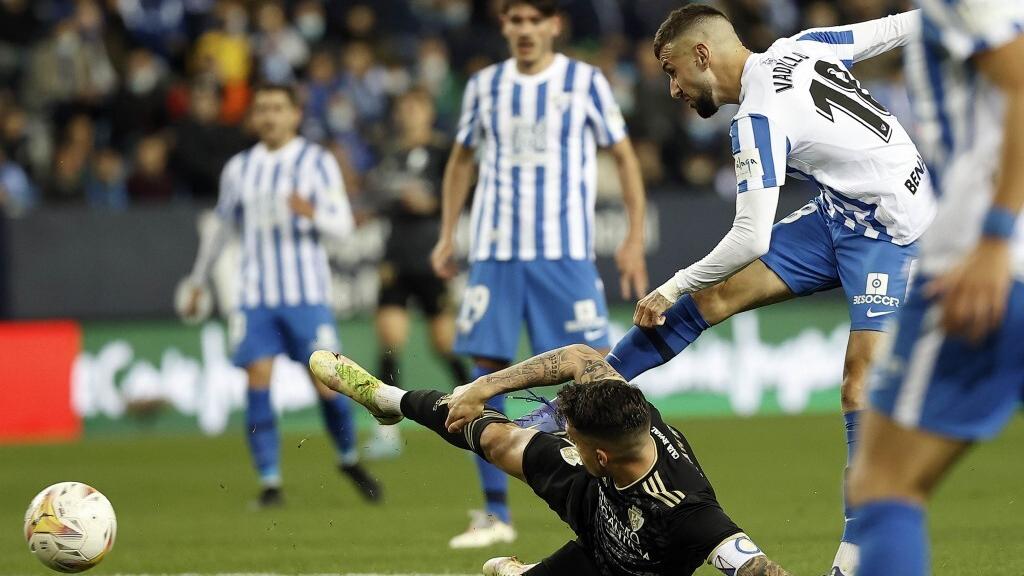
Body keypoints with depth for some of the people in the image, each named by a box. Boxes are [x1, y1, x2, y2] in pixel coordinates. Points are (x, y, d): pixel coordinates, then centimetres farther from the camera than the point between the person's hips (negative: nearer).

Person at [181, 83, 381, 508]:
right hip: (256, 296, 2)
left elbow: (343, 225, -5)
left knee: (326, 384, -6)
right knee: (257, 381, -9)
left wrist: (312, 212, -26)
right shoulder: (239, 168, 11)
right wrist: (198, 282, 26)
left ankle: (349, 460, 20)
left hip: (307, 295, -2)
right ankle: (269, 482, -3)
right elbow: (221, 229, 23)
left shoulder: (317, 162, 2)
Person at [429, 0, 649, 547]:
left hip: (566, 253, -3)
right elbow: (461, 159, 21)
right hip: (494, 251, 3)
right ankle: (495, 513, 5)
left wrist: (635, 239, -1)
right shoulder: (483, 86, 9)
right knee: (486, 372, -2)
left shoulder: (585, 82, 1)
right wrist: (447, 235, 14)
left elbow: (624, 157, 5)